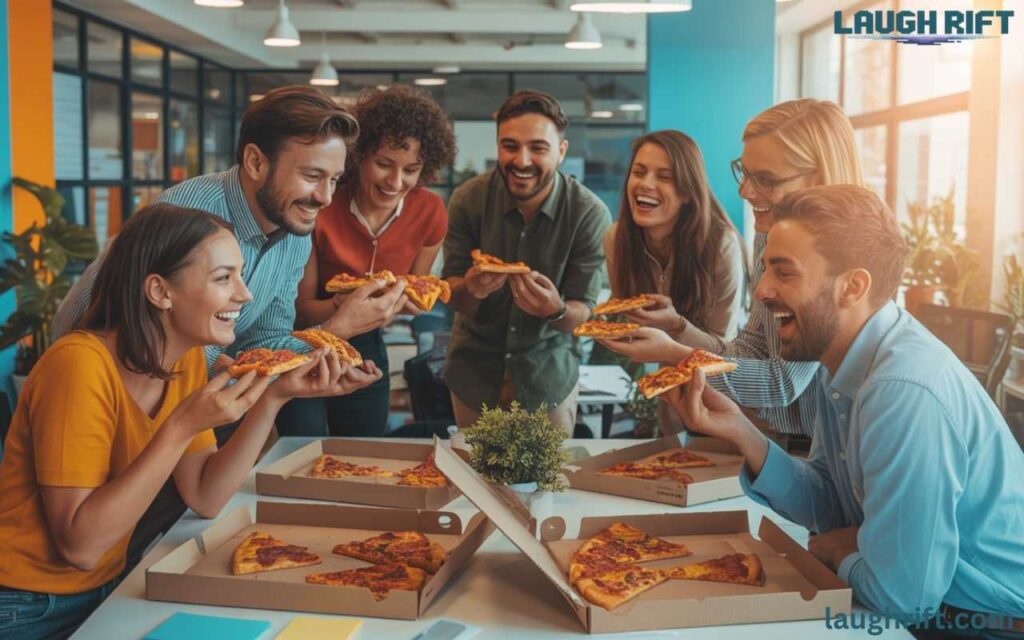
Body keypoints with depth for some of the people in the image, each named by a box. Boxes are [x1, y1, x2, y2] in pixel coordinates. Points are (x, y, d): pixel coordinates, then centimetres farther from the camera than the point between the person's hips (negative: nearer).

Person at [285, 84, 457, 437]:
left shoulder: (431, 213, -13)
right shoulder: (320, 207, -24)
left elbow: (410, 296, 2)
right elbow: (302, 308, -15)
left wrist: (407, 298, -21)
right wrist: (345, 304, -35)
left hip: (366, 349, 4)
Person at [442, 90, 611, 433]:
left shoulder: (591, 215, -20)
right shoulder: (468, 199, -16)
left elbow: (583, 312, -15)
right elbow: (453, 296, -11)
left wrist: (557, 311, -38)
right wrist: (470, 288, -34)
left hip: (549, 373, -1)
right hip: (475, 365, 1)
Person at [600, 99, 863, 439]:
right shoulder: (769, 238, 4)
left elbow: (785, 382, -18)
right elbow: (752, 352, 8)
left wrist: (674, 353, -17)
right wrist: (679, 329, -7)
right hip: (774, 436, 6)